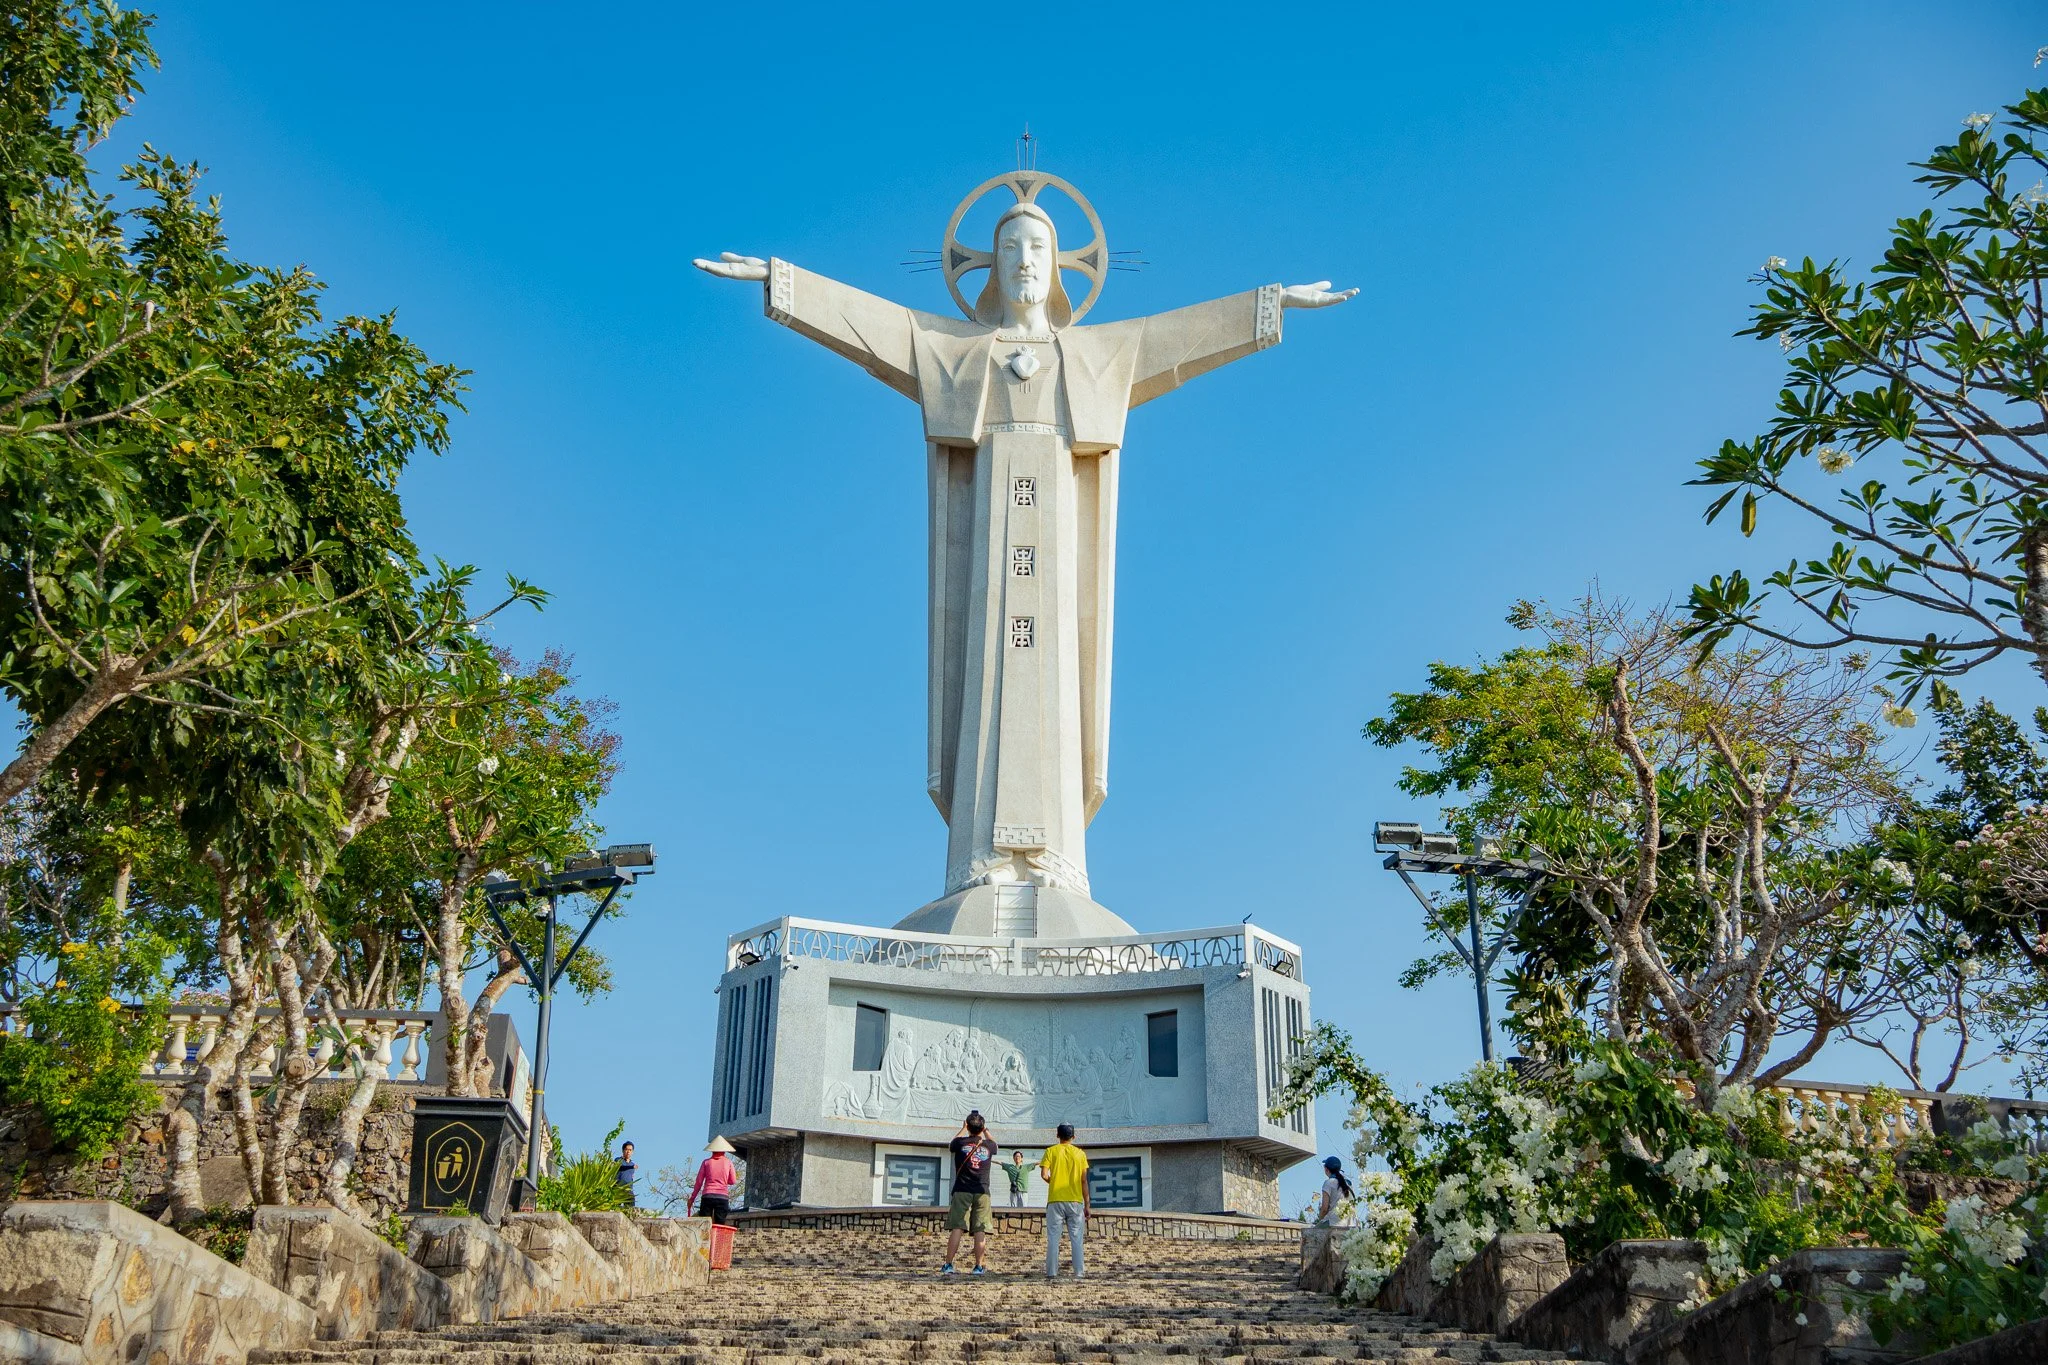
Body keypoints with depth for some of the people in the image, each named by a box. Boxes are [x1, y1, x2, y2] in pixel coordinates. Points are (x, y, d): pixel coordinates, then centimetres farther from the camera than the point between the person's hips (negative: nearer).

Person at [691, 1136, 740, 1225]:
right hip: (722, 1197, 0)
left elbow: (699, 1182, 7)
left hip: (707, 1196, 0)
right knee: (720, 1226, 0)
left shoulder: (706, 1162, 7)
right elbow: (733, 1181, 10)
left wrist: (692, 1198, 14)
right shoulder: (728, 1162, 7)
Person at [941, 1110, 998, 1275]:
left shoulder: (960, 1142, -1)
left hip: (962, 1191, 0)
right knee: (980, 1231, 1)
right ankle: (979, 1267, 1)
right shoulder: (988, 1145, 2)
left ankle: (948, 1265, -4)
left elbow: (953, 1142, 25)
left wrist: (963, 1128, 36)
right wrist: (986, 1131, 39)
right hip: (982, 1192, 0)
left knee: (956, 1228, -2)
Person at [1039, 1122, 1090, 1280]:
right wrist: (1087, 1205, 7)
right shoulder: (1080, 1153, 3)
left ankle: (1052, 1272, 1)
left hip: (1055, 1200, -1)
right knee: (1076, 1238, 6)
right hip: (1075, 1201, 1)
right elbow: (1084, 1181, 2)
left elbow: (1044, 1174, -10)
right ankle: (1079, 1272, 3)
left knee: (1053, 1238, 3)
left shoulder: (1051, 1151, 1)